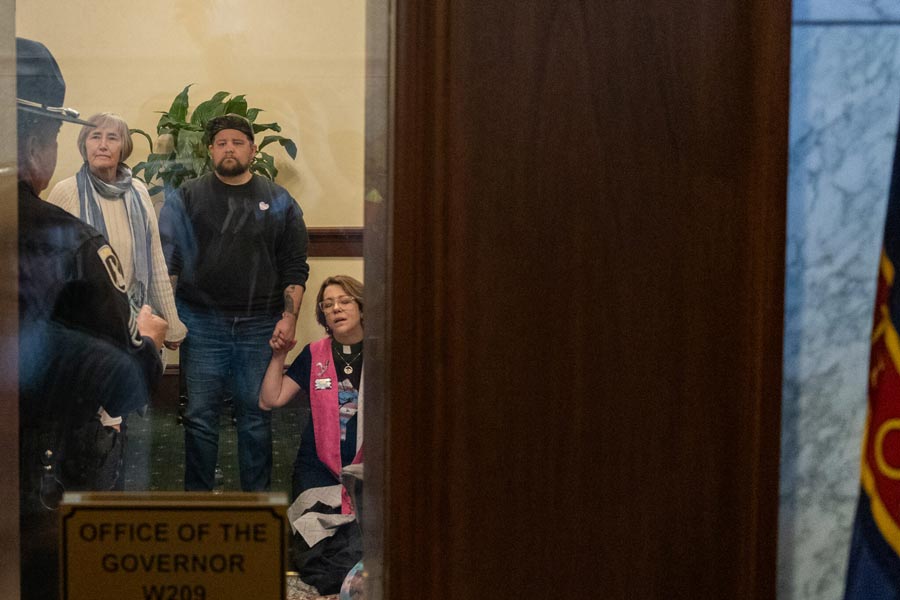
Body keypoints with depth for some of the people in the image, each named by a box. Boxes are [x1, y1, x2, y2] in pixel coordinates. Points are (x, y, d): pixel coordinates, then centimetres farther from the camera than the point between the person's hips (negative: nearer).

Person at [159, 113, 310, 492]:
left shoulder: (278, 201, 10)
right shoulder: (186, 198, 8)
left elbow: (294, 266, 8)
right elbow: (168, 261, 5)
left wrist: (289, 317, -3)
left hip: (259, 325, 1)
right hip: (202, 322, 0)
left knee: (256, 415, 4)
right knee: (201, 416, 2)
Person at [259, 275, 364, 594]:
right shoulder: (314, 355, 9)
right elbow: (270, 400, 8)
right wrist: (278, 357, -1)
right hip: (319, 467, 1)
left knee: (356, 556, -21)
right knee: (316, 561, -17)